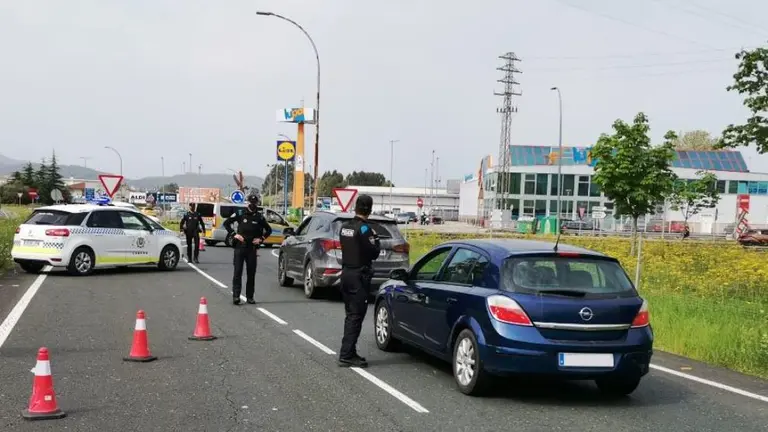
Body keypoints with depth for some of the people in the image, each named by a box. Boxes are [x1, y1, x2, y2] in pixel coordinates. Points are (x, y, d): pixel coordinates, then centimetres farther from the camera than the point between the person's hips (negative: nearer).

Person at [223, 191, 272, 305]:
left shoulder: (259, 217, 6)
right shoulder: (240, 214, 2)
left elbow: (269, 230, 16)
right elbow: (226, 223, 8)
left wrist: (261, 239, 1)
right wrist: (234, 234, -4)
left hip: (252, 248, 2)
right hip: (240, 247, -2)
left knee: (251, 273, 4)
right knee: (238, 271, -8)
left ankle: (249, 297, 11)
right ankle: (236, 296, -11)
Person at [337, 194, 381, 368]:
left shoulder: (345, 227, 8)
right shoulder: (364, 228, -16)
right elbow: (374, 253, -15)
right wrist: (375, 239, 3)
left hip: (346, 273, 8)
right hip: (359, 276, -8)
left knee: (351, 315, 15)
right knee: (356, 316, -5)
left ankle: (349, 353, 20)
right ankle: (346, 355, -7)